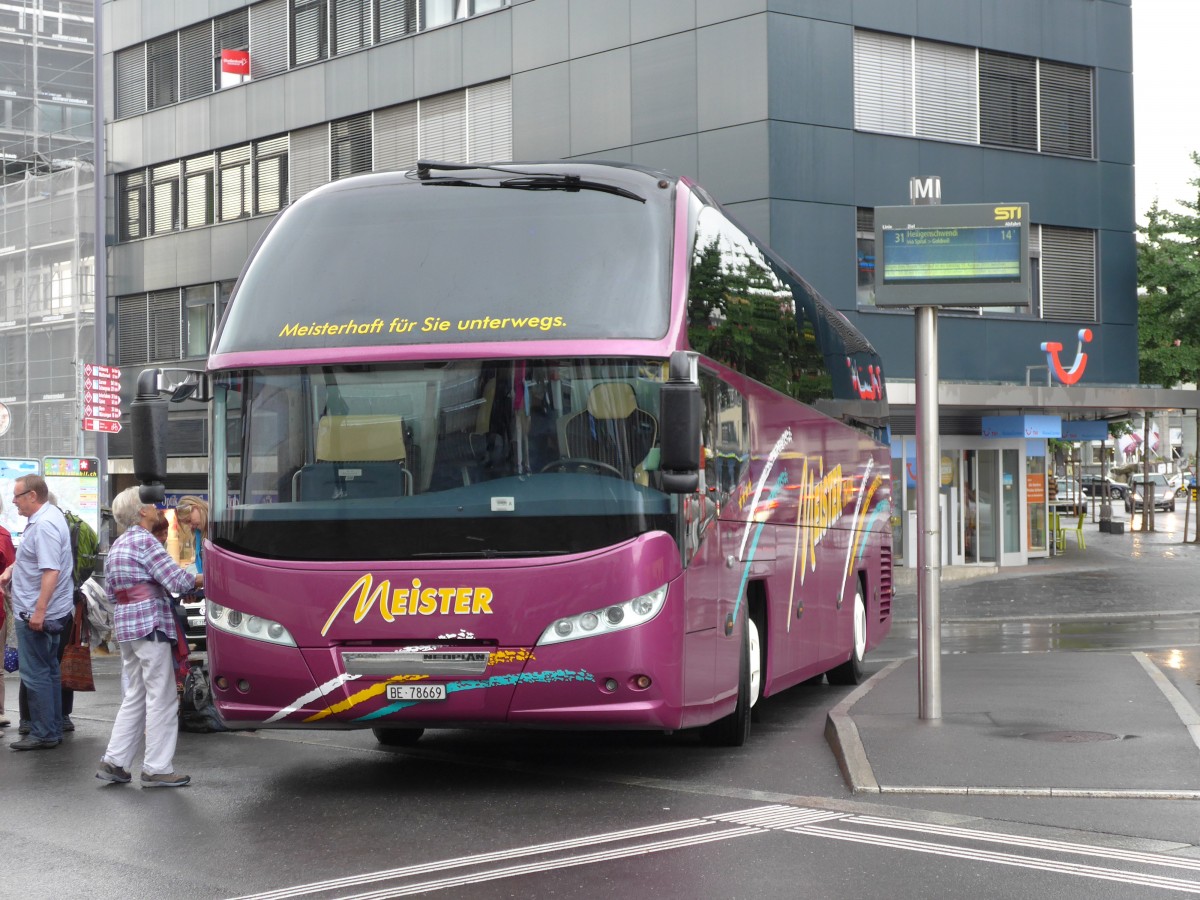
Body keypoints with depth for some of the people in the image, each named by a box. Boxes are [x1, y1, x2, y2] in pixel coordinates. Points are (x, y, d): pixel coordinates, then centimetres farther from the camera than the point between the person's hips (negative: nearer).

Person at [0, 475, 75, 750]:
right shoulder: (49, 516, 11)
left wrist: (38, 612, -30)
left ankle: (43, 734, 0)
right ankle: (54, 729, 22)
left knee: (35, 675, -5)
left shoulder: (44, 526, -21)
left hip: (36, 615, -11)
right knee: (49, 671, 15)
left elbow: (51, 572, -28)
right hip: (47, 613, 11)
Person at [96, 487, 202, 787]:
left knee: (135, 696, 15)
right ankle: (156, 769, -1)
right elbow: (177, 581, -17)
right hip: (150, 625, -9)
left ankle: (113, 761, 13)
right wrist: (202, 579, -1)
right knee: (162, 699, -3)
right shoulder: (145, 541, -12)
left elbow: (111, 592, 21)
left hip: (125, 626, 9)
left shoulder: (117, 545, 16)